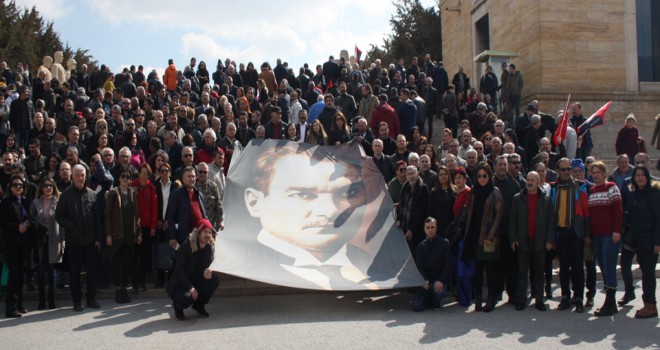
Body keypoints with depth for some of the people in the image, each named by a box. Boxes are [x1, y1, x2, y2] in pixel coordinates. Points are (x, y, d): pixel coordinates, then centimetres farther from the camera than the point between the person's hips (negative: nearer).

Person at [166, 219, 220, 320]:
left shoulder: (210, 247, -5)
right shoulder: (186, 246, -19)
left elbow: (208, 264, 3)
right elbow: (179, 269, -20)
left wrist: (208, 270, -25)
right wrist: (190, 288, -28)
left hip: (197, 281, 5)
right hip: (180, 283, -5)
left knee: (215, 279, -21)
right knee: (186, 297, -35)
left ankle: (199, 305, 2)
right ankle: (177, 306, 6)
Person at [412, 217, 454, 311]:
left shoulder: (444, 243, -1)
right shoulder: (421, 245, 10)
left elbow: (449, 264, -7)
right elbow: (419, 266, 4)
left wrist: (441, 281, -21)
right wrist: (424, 280, -16)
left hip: (440, 280, -2)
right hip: (426, 280, 3)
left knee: (438, 291, -37)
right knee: (416, 306, -17)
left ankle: (437, 301, 1)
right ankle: (430, 298, 17)